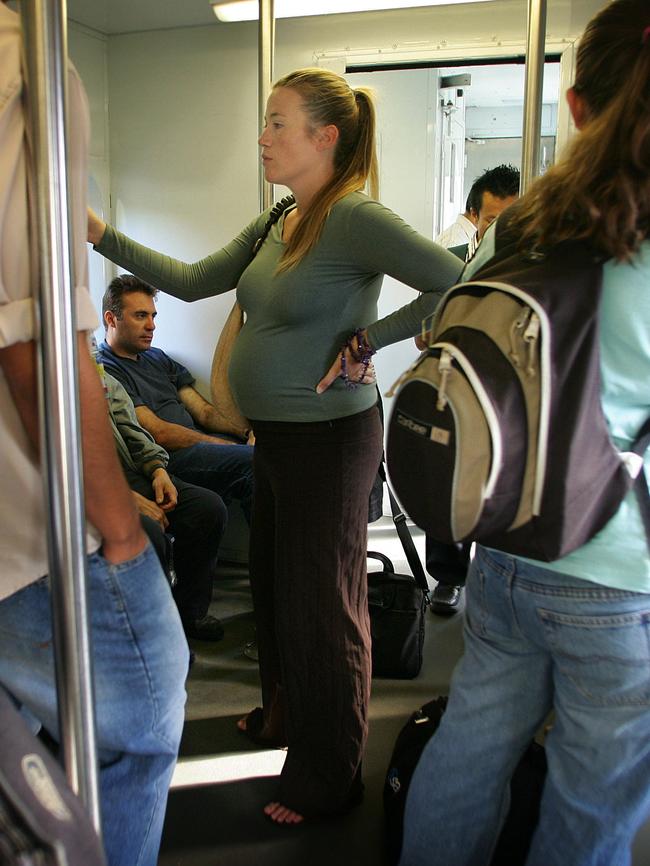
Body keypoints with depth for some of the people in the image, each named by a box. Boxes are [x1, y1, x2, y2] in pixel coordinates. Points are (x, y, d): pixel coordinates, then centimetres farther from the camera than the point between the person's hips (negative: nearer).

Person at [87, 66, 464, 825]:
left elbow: (457, 285, -26)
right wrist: (101, 235, 6)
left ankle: (328, 777, 27)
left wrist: (365, 342, -20)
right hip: (275, 435, 9)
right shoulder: (274, 225, 9)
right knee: (273, 584, 22)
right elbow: (191, 283, 11)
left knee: (320, 604, 5)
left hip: (328, 440, -9)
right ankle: (285, 714, 47)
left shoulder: (354, 218, -18)